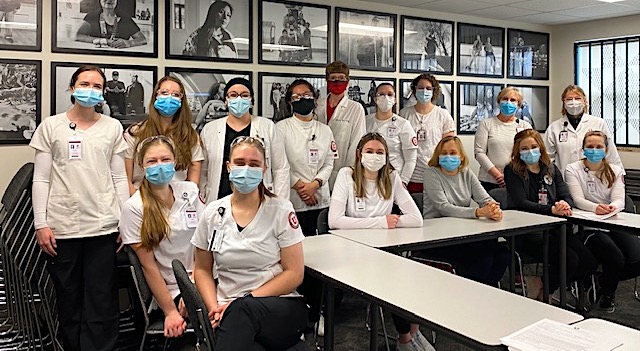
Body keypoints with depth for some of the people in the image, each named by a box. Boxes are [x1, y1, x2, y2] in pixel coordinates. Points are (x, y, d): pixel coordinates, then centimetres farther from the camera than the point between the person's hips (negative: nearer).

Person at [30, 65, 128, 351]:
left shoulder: (113, 127, 8)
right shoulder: (51, 126, 7)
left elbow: (119, 178, 8)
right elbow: (41, 179, 4)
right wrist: (41, 224, -3)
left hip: (103, 228, 0)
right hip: (61, 229, 0)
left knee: (101, 303, 1)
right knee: (69, 302, 8)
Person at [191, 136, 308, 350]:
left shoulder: (281, 210, -2)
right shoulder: (213, 213, 7)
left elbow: (294, 274, -4)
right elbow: (202, 270, 15)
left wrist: (241, 302, -12)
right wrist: (215, 308, -4)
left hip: (281, 307, 0)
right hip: (231, 314, 1)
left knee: (242, 309, -36)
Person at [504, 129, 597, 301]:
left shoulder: (551, 169, 15)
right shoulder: (512, 171, -2)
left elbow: (566, 195, 7)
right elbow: (521, 203, -13)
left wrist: (565, 205, -19)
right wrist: (552, 209, -24)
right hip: (525, 230, -6)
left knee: (589, 262, -9)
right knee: (569, 260, -23)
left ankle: (542, 283, 8)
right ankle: (543, 294, 2)